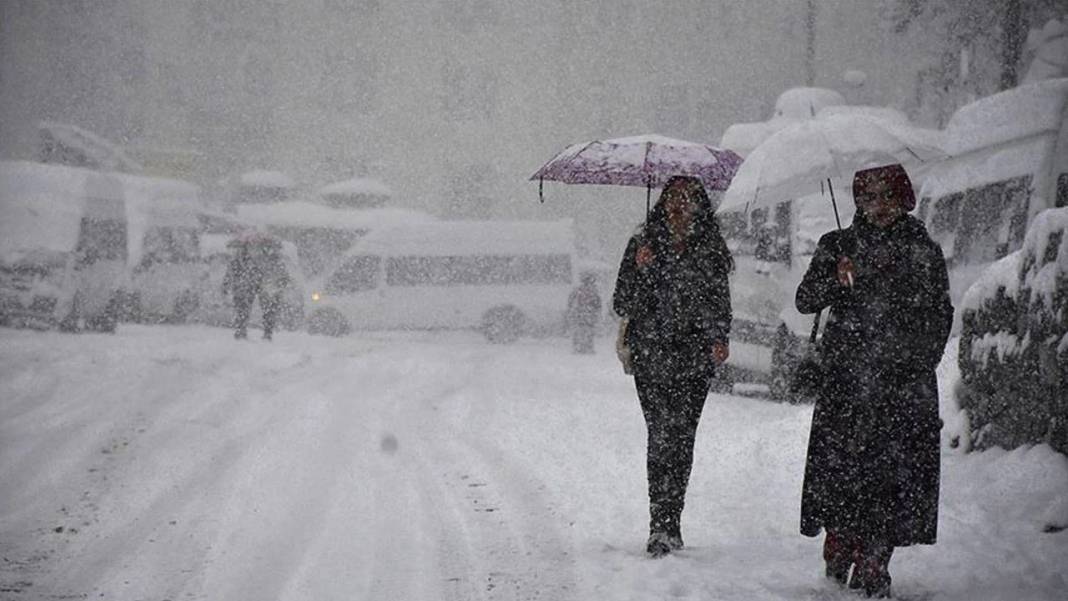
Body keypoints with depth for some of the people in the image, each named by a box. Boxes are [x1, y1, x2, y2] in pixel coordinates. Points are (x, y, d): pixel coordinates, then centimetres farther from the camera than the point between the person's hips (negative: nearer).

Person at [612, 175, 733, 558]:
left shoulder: (710, 249, 9)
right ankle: (664, 527, -10)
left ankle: (666, 527, 6)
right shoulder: (643, 245, 6)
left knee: (681, 438, -4)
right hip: (650, 357, -1)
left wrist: (719, 339, 0)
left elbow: (720, 302, 16)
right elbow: (622, 305, 3)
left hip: (694, 358, 1)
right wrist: (640, 269, -12)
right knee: (662, 436, -10)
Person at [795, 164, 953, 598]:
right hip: (847, 379, 0)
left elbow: (941, 315, 17)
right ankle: (839, 556, 6)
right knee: (842, 465, -8)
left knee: (895, 472, -5)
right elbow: (805, 301, 2)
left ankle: (873, 565, 0)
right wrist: (836, 278, -16)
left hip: (906, 383, 0)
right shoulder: (838, 246, 9)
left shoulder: (924, 251, 11)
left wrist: (923, 359, 7)